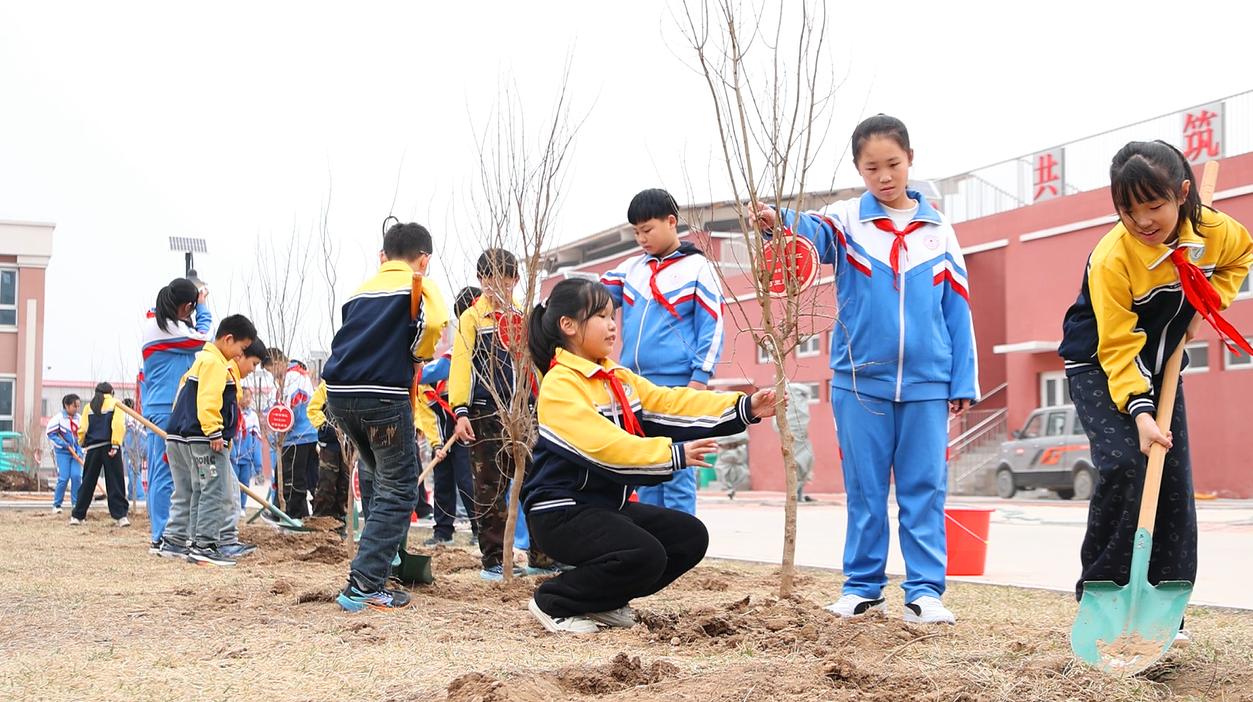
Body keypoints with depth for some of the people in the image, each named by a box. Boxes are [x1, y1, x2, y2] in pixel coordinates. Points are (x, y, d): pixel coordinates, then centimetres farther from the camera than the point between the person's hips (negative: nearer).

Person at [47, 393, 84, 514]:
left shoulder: (79, 419, 4)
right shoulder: (59, 418, -8)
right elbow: (51, 434, -7)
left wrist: (79, 451, 0)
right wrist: (64, 445, -14)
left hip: (76, 453, 3)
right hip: (62, 452, -3)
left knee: (76, 476, -8)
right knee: (63, 478, -8)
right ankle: (56, 505, 4)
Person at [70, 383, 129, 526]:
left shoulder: (89, 406, 13)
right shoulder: (115, 404, 4)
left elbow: (82, 429, 6)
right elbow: (118, 424, -11)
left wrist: (83, 444, 21)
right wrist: (115, 444, -14)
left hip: (93, 448, 3)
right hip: (109, 447, -3)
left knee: (87, 483, 11)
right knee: (115, 483, -2)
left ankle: (77, 516, 15)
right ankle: (120, 516, -7)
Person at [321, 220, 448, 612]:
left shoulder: (360, 291, 21)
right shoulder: (419, 285, 3)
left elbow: (350, 340, 17)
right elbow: (435, 321, -16)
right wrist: (419, 355, 2)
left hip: (339, 394, 6)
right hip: (384, 396, -6)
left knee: (377, 477, 27)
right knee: (398, 489, 1)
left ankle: (384, 552, 36)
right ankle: (364, 586, -7)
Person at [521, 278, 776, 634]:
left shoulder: (619, 378, 11)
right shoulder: (560, 385, -17)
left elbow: (671, 403, 2)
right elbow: (604, 447, -28)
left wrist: (744, 408, -8)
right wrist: (673, 454, -32)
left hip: (609, 504, 9)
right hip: (562, 512, -9)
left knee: (690, 536, 3)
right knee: (645, 556, -27)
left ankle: (604, 601, 13)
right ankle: (553, 602, -7)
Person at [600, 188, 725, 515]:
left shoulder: (697, 267, 0)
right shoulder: (630, 268, 14)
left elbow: (712, 326, -3)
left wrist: (699, 378, -10)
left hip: (677, 387, -6)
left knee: (676, 474, -6)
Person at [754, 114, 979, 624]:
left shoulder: (938, 230, 7)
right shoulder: (846, 220, 2)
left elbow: (957, 310, 8)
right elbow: (813, 231, -21)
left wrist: (963, 384, 4)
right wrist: (778, 221, -44)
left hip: (926, 383, 1)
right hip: (860, 380, -1)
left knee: (925, 489, 3)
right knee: (865, 491, 7)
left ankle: (925, 591, 9)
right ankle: (863, 588, 17)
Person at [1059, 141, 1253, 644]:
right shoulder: (1111, 260, -30)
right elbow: (1118, 349, -28)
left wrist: (1209, 302, -5)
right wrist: (1139, 412, -39)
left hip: (1160, 367, 5)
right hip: (1099, 369, -5)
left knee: (1175, 482, -2)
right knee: (1127, 466, -23)